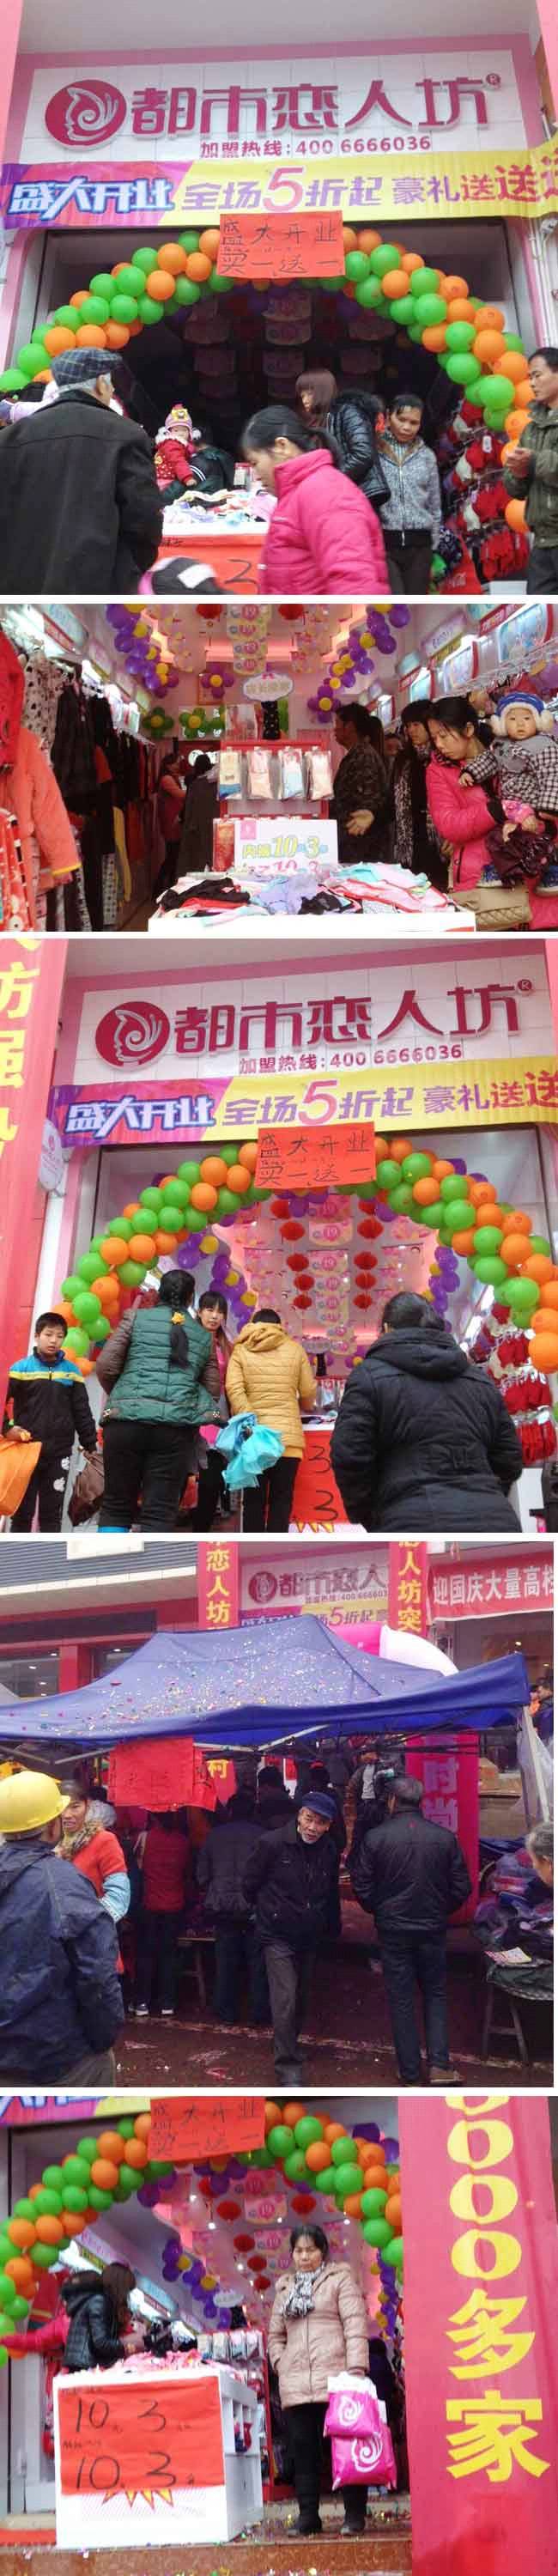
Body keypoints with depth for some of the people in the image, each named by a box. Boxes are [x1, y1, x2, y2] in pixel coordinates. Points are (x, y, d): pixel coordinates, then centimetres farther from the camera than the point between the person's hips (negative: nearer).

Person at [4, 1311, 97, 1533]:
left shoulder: (71, 1371, 7)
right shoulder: (21, 1368, 0)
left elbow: (82, 1410, 10)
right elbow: (6, 1403, -2)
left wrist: (89, 1443, 8)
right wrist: (9, 1428, -17)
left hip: (59, 1451, 2)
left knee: (52, 1510, 6)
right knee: (22, 1508, 4)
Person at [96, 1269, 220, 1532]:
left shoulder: (136, 1319, 11)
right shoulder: (203, 1336, 17)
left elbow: (105, 1366, 5)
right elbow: (213, 1391, 16)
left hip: (126, 1420, -1)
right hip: (176, 1427, 1)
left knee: (116, 1507, 9)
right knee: (159, 1513, 1)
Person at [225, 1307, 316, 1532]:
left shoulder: (241, 1351, 6)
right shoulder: (294, 1349, 6)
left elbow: (234, 1390, -9)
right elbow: (308, 1392, 8)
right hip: (288, 1436, -1)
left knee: (254, 1500, 8)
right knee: (281, 1500, 2)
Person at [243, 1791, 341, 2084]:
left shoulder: (330, 1851, -3)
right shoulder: (272, 1844, -19)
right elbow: (250, 1883, -4)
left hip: (310, 1938, 5)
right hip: (278, 1936, -5)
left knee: (301, 1997, 18)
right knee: (285, 1999, -14)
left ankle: (288, 2045, 39)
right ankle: (288, 2066, -10)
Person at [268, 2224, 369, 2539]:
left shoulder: (340, 2279, 6)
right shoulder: (285, 2289, 19)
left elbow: (356, 2326, -3)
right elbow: (276, 2336, 23)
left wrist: (356, 2371, -13)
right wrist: (282, 2367, 6)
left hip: (335, 2382, -4)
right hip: (296, 2386, 4)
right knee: (304, 2451, 5)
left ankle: (355, 2516, 4)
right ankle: (308, 2517, 11)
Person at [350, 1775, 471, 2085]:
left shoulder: (374, 1838, -11)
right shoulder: (445, 1838, -6)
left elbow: (361, 1888, -5)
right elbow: (462, 1887, 0)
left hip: (393, 1930, -1)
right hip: (433, 1929, 1)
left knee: (401, 2000, 8)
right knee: (435, 1994, 15)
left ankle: (410, 2073, 11)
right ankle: (439, 2064, 2)